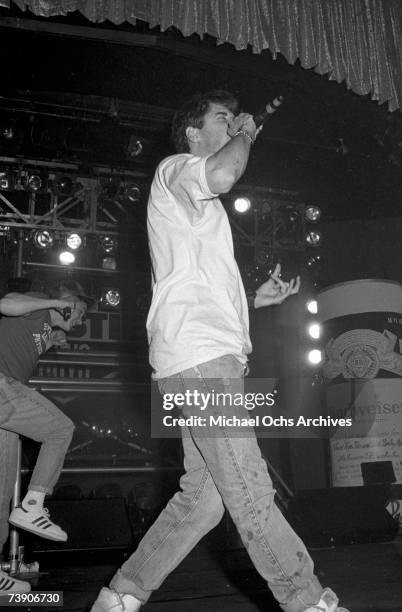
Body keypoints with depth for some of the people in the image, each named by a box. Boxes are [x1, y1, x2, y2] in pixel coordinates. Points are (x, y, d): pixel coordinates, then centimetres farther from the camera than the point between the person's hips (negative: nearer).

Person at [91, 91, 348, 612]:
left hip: (211, 357, 10)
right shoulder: (173, 169, 6)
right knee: (250, 491, -9)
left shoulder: (202, 211, 35)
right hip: (198, 355, -10)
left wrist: (254, 298, 23)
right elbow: (223, 175, -21)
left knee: (202, 498, 7)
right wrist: (244, 136, 0)